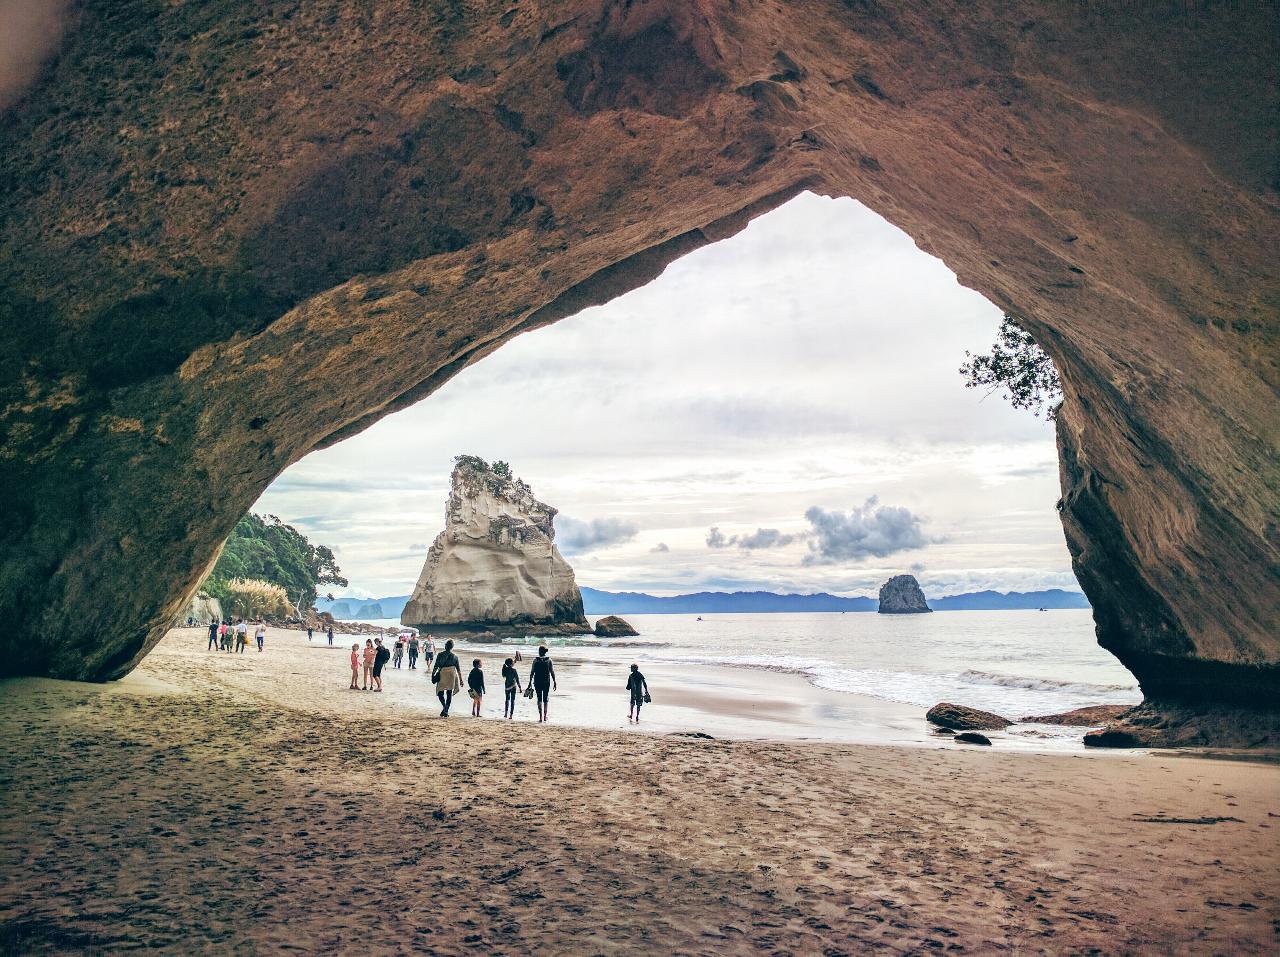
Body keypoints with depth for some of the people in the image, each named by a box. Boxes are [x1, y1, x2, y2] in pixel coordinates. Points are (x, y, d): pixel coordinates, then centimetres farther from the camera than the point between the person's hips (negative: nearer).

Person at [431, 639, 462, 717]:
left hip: (442, 676, -1)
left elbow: (436, 666, -5)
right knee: (449, 694, 10)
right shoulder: (455, 657, -1)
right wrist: (461, 680, 8)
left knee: (440, 693, 10)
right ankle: (446, 711, 10)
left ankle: (444, 706, -15)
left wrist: (433, 674, 6)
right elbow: (459, 669, 2)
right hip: (452, 676, 1)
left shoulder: (440, 655, -4)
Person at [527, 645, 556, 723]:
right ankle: (545, 716, 18)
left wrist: (530, 682, 3)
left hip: (537, 682, -1)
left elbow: (532, 672, -4)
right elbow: (552, 672, -3)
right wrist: (554, 682, 4)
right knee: (545, 699, 13)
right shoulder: (549, 660, -2)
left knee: (539, 699, 3)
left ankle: (540, 716, -8)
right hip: (546, 682, 1)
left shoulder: (535, 660, -4)